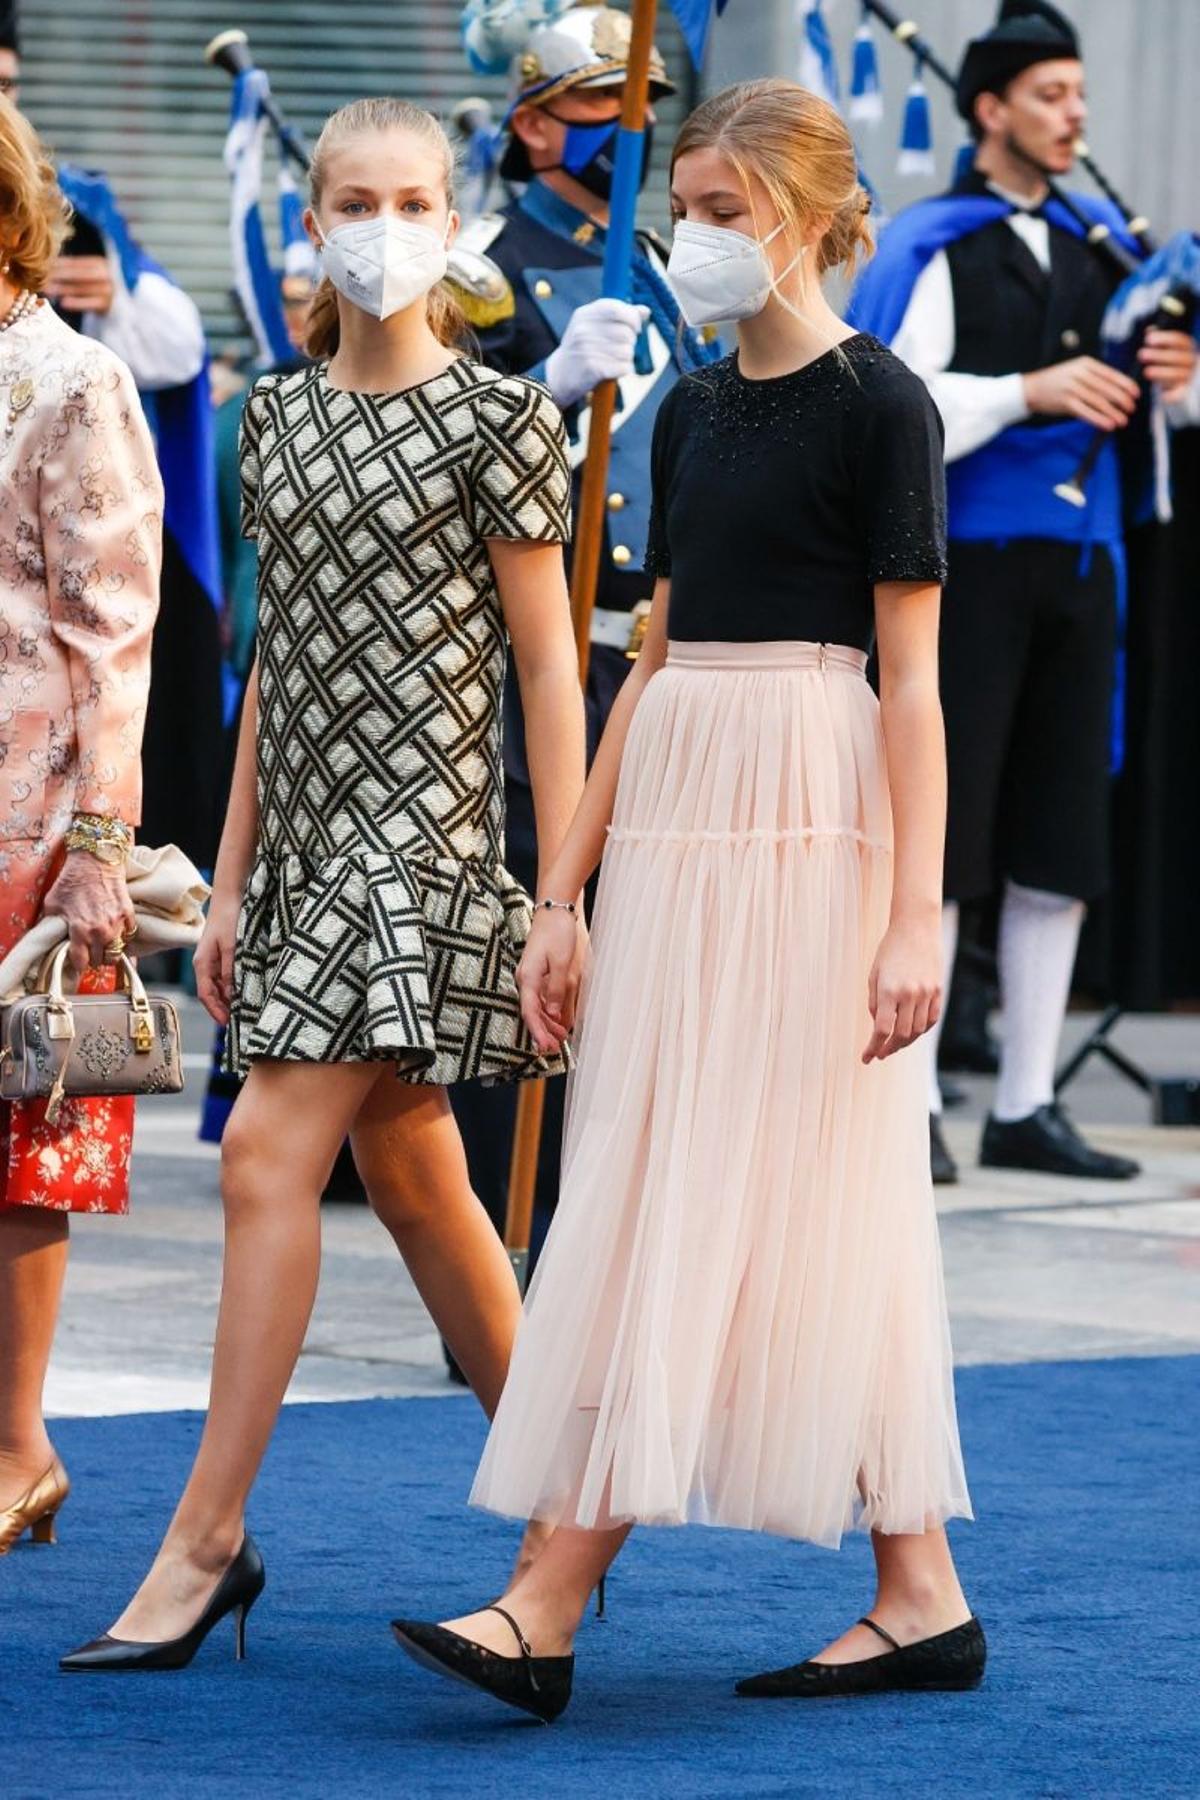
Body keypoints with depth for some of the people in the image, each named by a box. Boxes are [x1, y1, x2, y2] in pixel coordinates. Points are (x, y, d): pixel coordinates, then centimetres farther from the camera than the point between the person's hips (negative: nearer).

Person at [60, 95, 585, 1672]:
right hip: (304, 832, 7)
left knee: (270, 1151, -14)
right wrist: (231, 878, 14)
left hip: (421, 827, -7)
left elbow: (546, 664, -6)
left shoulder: (495, 417, -5)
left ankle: (206, 1539, -12)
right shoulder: (280, 417, 12)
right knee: (408, 1175, 10)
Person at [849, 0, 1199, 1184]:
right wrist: (1030, 392, -24)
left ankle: (1027, 1108, 13)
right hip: (969, 569, -6)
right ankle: (909, 1109, 0)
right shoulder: (932, 250, -6)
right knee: (943, 833, -4)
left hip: (1074, 569, 6)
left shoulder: (1096, 245, 11)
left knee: (1062, 842, 7)